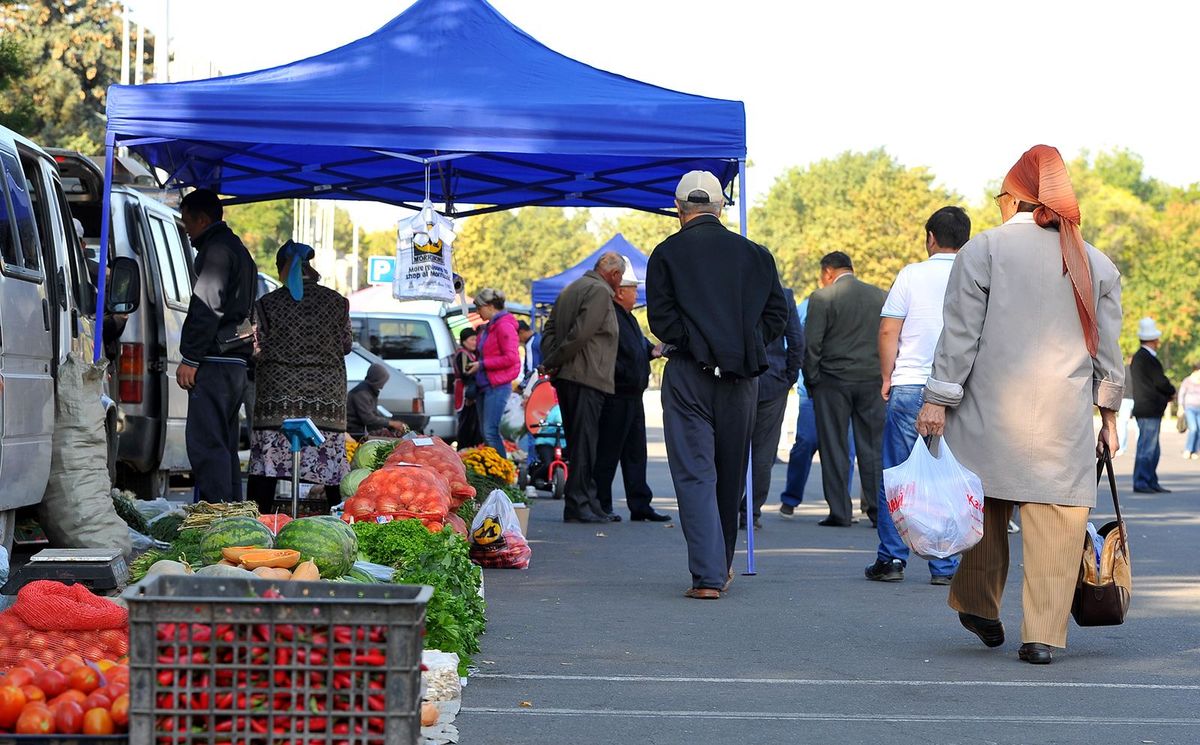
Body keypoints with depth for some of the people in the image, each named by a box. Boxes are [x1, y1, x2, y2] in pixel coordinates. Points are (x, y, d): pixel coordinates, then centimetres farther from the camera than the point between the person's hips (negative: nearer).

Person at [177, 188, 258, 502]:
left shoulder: (216, 250, -9)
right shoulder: (239, 250, 24)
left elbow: (206, 308, -18)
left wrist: (189, 358, -18)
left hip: (215, 362, -10)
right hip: (236, 361, 10)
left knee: (205, 442, -13)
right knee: (224, 444, 13)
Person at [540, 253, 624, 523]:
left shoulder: (571, 289, 21)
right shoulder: (600, 291, -9)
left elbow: (549, 329, 19)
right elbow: (580, 333, -18)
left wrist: (550, 362, 6)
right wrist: (554, 362, -9)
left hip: (565, 378, 9)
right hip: (587, 379, -9)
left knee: (579, 442, 11)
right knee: (584, 443, -8)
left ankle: (588, 503, 14)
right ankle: (578, 505, -10)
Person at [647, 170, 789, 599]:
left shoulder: (667, 253, 0)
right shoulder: (754, 254, 8)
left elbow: (660, 317, -8)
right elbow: (777, 314, 6)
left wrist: (686, 344, 4)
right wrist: (744, 347, 10)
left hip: (689, 372, -3)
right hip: (741, 374, 3)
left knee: (694, 473, -3)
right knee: (731, 472, 15)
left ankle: (708, 576, -12)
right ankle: (721, 563, 28)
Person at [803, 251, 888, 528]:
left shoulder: (822, 298, -6)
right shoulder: (882, 296, 6)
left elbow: (811, 345, -9)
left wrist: (812, 381, 1)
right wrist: (884, 376, 13)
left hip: (834, 381, -3)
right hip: (873, 382, 3)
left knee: (834, 448, 3)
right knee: (873, 447, 7)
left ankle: (839, 512, 2)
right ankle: (879, 510, 5)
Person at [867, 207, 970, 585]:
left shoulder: (912, 275, -1)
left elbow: (888, 331, -4)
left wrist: (887, 377, 7)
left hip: (910, 386, -1)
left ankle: (891, 558, 6)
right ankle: (945, 565, 4)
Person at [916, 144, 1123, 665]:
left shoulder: (984, 249, 0)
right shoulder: (1097, 264, 11)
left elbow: (960, 334, -4)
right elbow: (1107, 348, 14)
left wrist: (938, 400, -1)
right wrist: (1109, 415, 21)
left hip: (991, 414, -1)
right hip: (1065, 419, 1)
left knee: (984, 505, 14)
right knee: (1055, 518, 0)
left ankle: (981, 611, 24)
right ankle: (1044, 635, -4)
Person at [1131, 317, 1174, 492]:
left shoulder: (1137, 357, 16)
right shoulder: (1147, 359, -16)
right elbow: (1160, 381, -15)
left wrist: (1166, 393, 7)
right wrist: (1172, 392, 4)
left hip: (1147, 410, 10)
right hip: (1149, 410, -10)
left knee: (1153, 450, 14)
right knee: (1146, 448, -7)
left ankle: (1151, 482, 19)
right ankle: (1140, 483, -4)